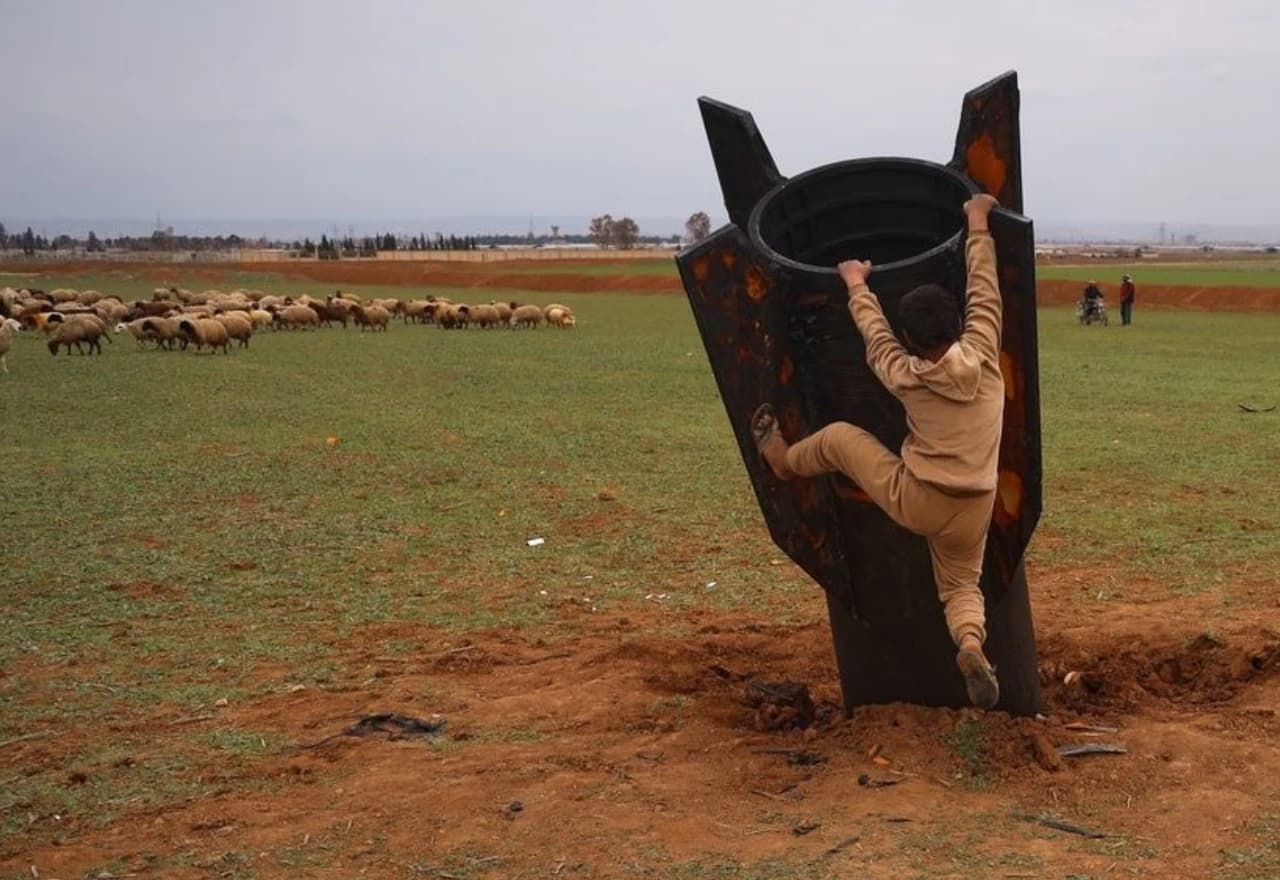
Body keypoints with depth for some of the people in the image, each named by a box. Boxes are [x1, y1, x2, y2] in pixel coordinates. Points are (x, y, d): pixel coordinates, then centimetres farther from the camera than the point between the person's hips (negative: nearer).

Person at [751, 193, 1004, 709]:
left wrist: (856, 283, 27)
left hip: (911, 501, -2)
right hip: (970, 512, 2)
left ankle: (783, 461, 45)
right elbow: (984, 291, 4)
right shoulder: (982, 357, -9)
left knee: (838, 437, 16)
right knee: (962, 588, 17)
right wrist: (977, 225, 15)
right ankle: (970, 643, -17)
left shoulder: (906, 376, -9)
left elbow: (874, 331, 9)